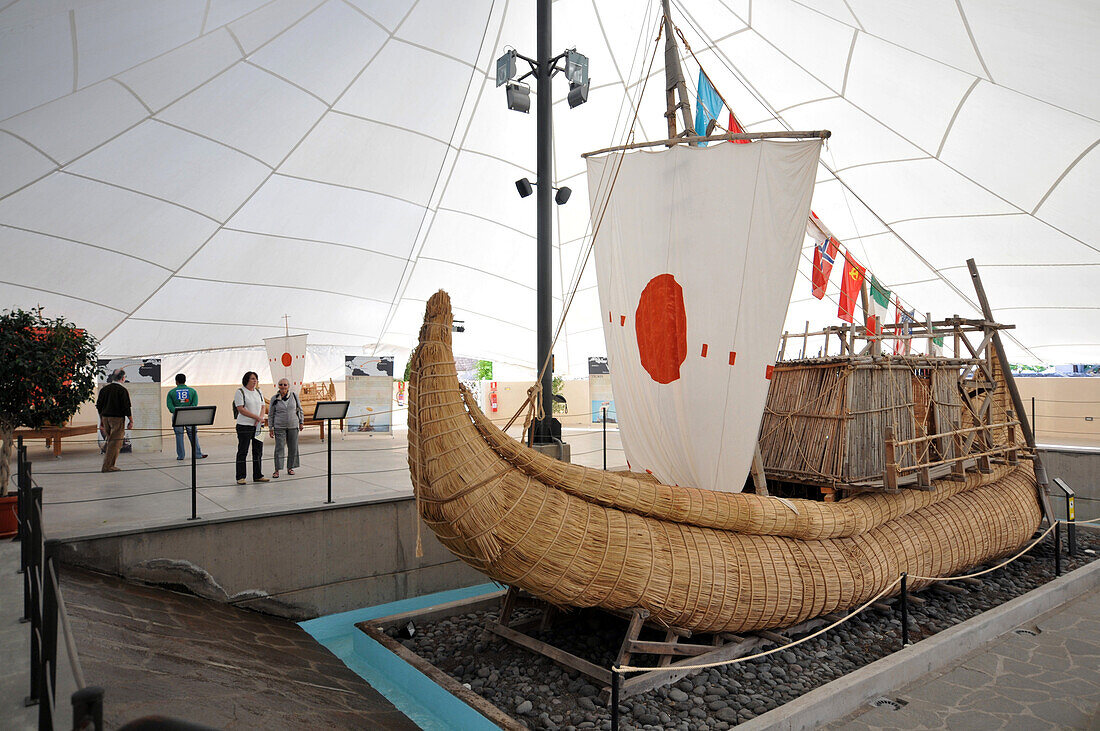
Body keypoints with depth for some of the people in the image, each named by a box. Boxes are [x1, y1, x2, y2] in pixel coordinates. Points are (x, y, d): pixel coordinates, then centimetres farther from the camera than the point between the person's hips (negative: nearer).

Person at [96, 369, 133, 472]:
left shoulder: (104, 389, 9)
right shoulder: (122, 390, -11)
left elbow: (99, 406, 13)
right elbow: (126, 407, -13)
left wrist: (101, 421, 20)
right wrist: (131, 421, -5)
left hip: (105, 418, 7)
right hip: (117, 418, -7)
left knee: (110, 442, 16)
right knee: (115, 443, -2)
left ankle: (109, 464, 17)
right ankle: (107, 466, -4)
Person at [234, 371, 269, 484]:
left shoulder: (258, 392, 14)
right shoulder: (240, 392, -6)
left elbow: (263, 407, 11)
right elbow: (241, 409, -14)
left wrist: (260, 418, -9)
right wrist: (257, 417, -17)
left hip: (258, 426, 6)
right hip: (244, 426, -6)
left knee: (258, 451, 8)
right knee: (242, 451, -1)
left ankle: (258, 476, 16)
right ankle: (240, 477, 5)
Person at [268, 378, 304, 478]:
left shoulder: (294, 396, 2)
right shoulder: (274, 398, 0)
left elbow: (299, 410, 11)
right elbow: (270, 414, 6)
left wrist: (301, 422, 9)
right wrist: (271, 428, 3)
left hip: (293, 426, 2)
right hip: (279, 427, -2)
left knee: (293, 448, 5)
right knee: (279, 448, -7)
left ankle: (290, 468, 18)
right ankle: (277, 470, -2)